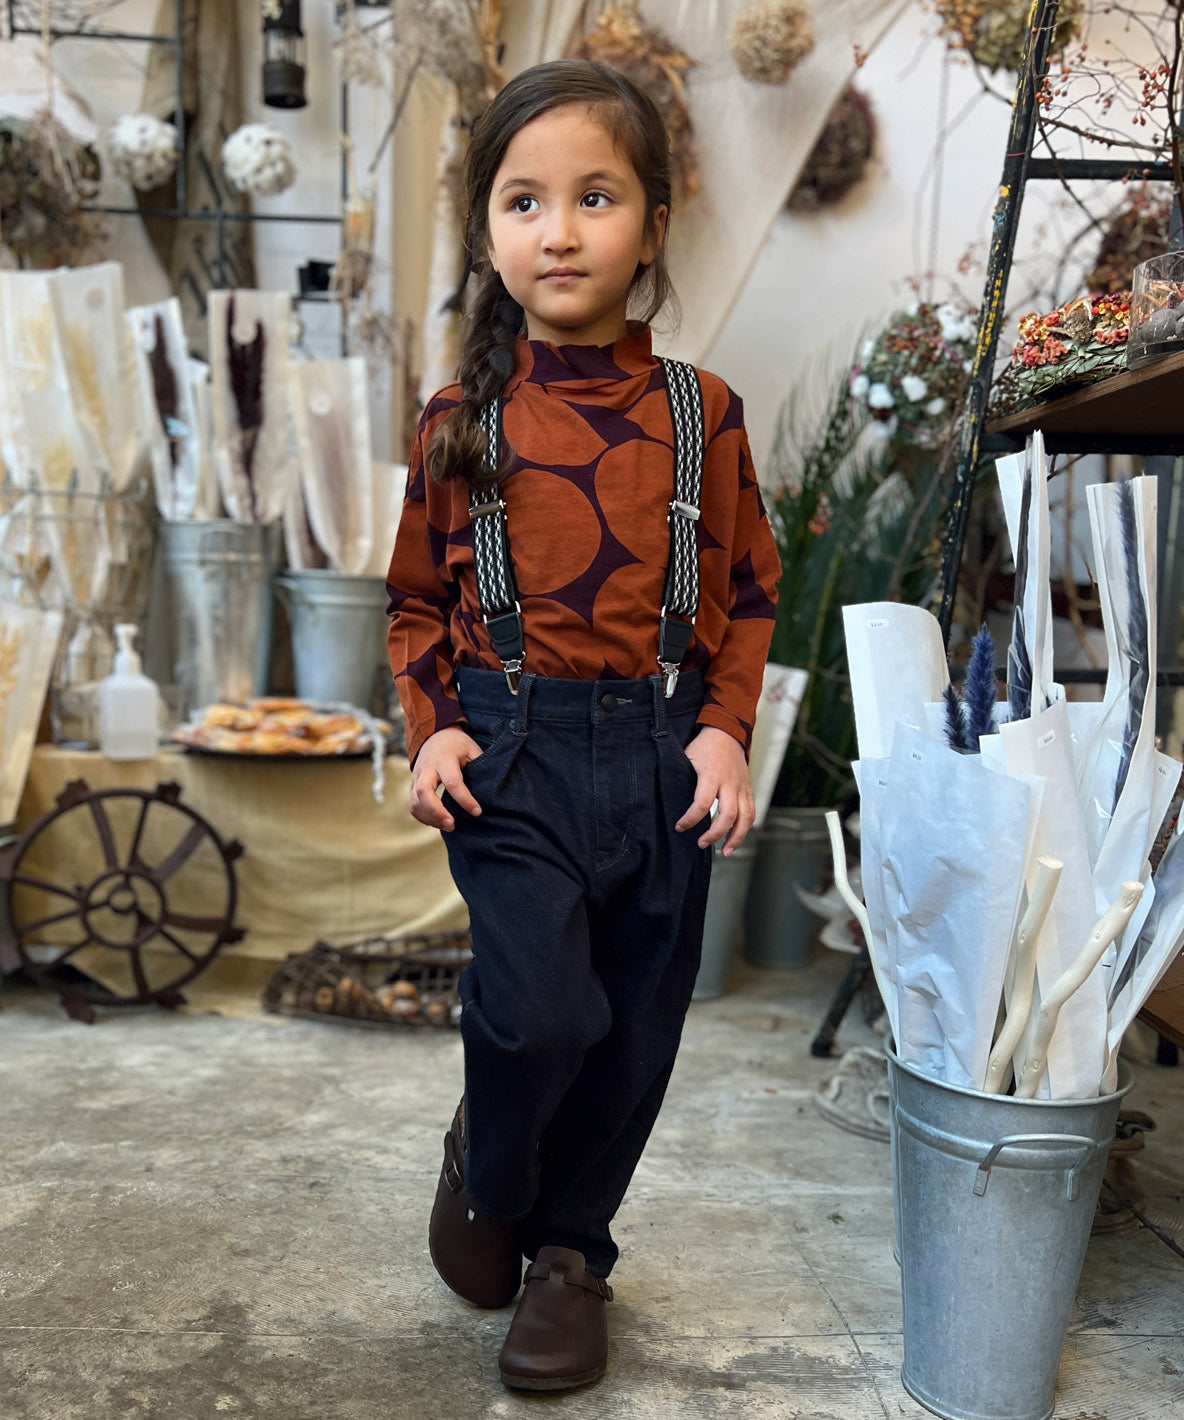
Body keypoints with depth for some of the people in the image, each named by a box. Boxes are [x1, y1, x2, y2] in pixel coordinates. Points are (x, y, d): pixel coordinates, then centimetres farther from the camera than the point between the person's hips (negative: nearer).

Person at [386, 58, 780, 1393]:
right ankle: (486, 1177, 20)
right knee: (541, 1006, -16)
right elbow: (418, 597, 10)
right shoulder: (462, 420, 1)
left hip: (663, 755, 2)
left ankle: (570, 1249, 35)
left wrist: (725, 729, -4)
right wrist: (432, 727, -4)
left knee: (634, 1027, 10)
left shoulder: (699, 412, 2)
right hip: (513, 752, -1)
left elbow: (747, 590, 9)